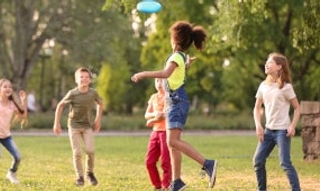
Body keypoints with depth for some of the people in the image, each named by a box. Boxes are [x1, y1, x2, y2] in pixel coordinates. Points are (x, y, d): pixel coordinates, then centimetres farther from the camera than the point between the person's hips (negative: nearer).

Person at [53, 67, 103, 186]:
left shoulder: (93, 93, -11)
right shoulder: (72, 94, -16)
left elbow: (100, 103, 11)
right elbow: (60, 105, -3)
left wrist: (98, 120, 8)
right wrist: (57, 123, -2)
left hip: (88, 126, 1)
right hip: (74, 125, -1)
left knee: (90, 150, -12)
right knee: (77, 152, -7)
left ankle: (89, 173, 11)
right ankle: (79, 177, 8)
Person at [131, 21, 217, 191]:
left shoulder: (177, 56, -11)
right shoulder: (182, 56, 16)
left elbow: (166, 73, -30)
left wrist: (143, 74, -27)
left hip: (177, 102, -10)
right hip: (173, 102, 10)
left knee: (173, 142, -20)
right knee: (172, 144, 8)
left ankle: (207, 164, -24)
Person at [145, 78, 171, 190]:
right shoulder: (153, 97, 16)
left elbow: (166, 114, -14)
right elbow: (147, 115, 12)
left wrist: (152, 121, -6)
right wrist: (154, 114, -9)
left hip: (166, 131, -7)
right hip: (155, 132, 7)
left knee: (165, 162, -6)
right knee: (150, 161, 4)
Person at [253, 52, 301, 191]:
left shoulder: (285, 87, -8)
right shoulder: (264, 86, 7)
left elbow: (297, 108, -4)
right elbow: (257, 108, 13)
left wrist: (293, 126, -16)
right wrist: (258, 125, -1)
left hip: (282, 131, -6)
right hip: (268, 130, 6)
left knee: (285, 163, -13)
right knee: (258, 161, 5)